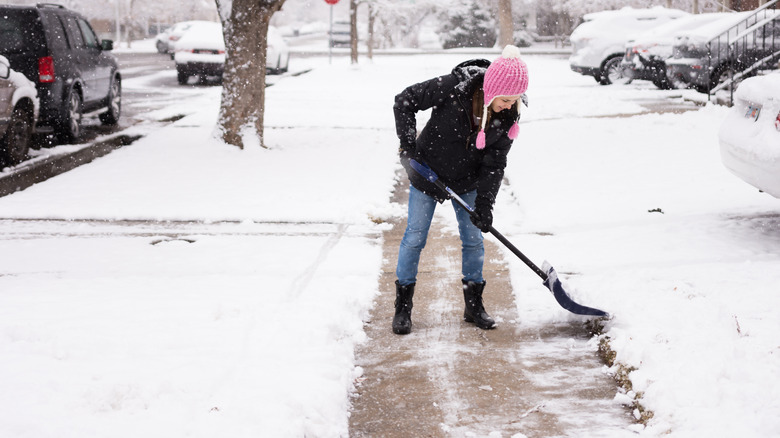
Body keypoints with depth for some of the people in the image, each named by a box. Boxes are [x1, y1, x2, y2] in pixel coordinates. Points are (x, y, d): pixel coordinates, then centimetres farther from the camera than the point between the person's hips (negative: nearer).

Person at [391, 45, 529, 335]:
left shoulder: (508, 116, -17)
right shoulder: (453, 88, -29)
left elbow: (495, 163, -11)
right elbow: (404, 101, -18)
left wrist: (485, 203, -20)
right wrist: (408, 145, -21)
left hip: (467, 182, 3)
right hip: (427, 174, -3)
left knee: (474, 240, 6)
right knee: (415, 238, 1)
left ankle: (474, 306, 22)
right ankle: (403, 308, 13)